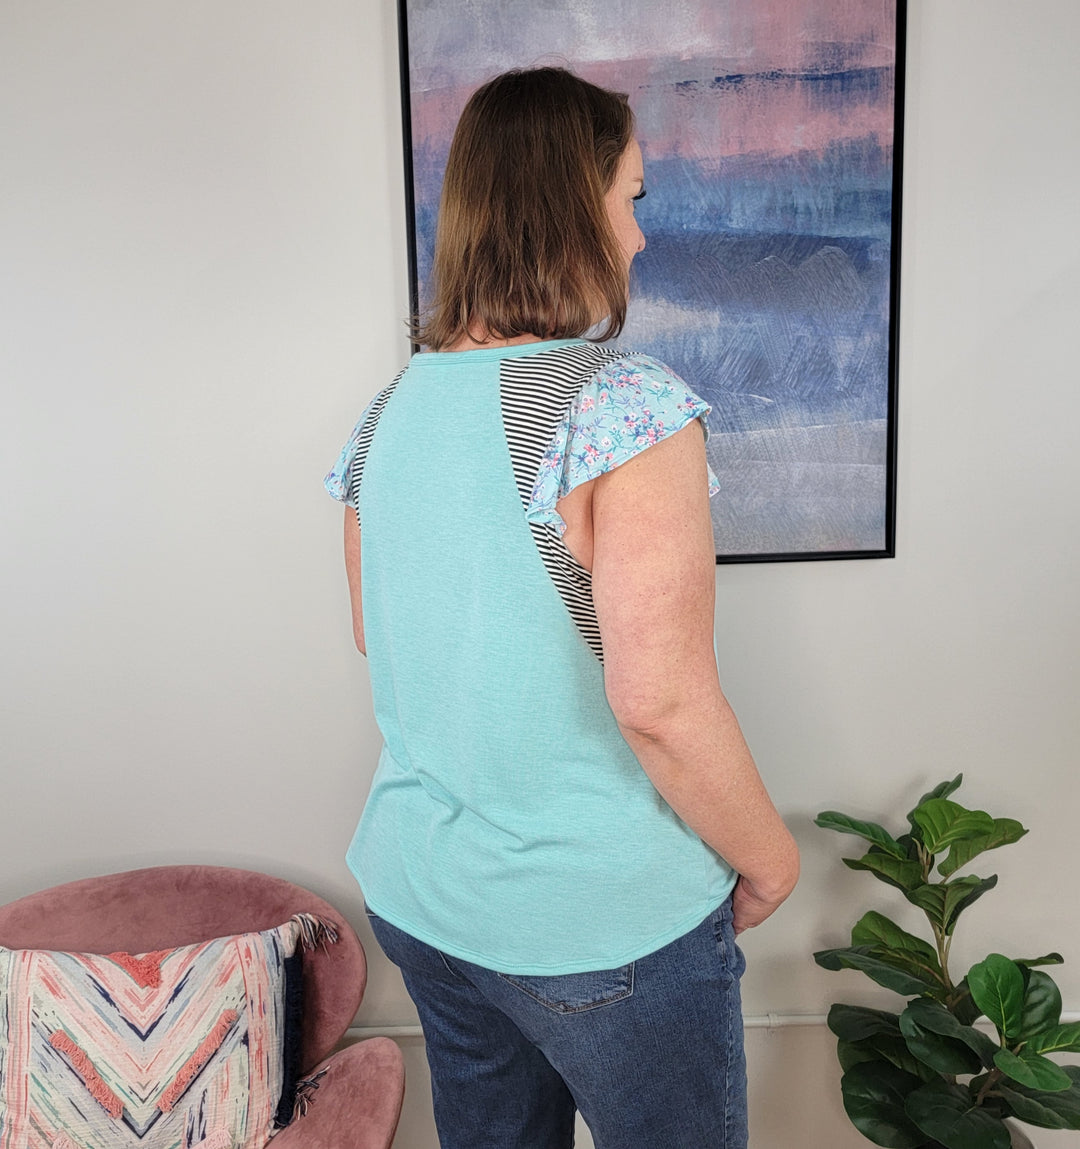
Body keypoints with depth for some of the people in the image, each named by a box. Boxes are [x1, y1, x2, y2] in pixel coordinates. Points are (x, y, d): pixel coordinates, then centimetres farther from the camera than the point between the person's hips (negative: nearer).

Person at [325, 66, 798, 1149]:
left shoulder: (389, 412, 0)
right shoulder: (629, 404, -22)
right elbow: (659, 699, -26)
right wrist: (769, 857, -9)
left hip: (417, 897, 7)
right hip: (602, 921, -6)